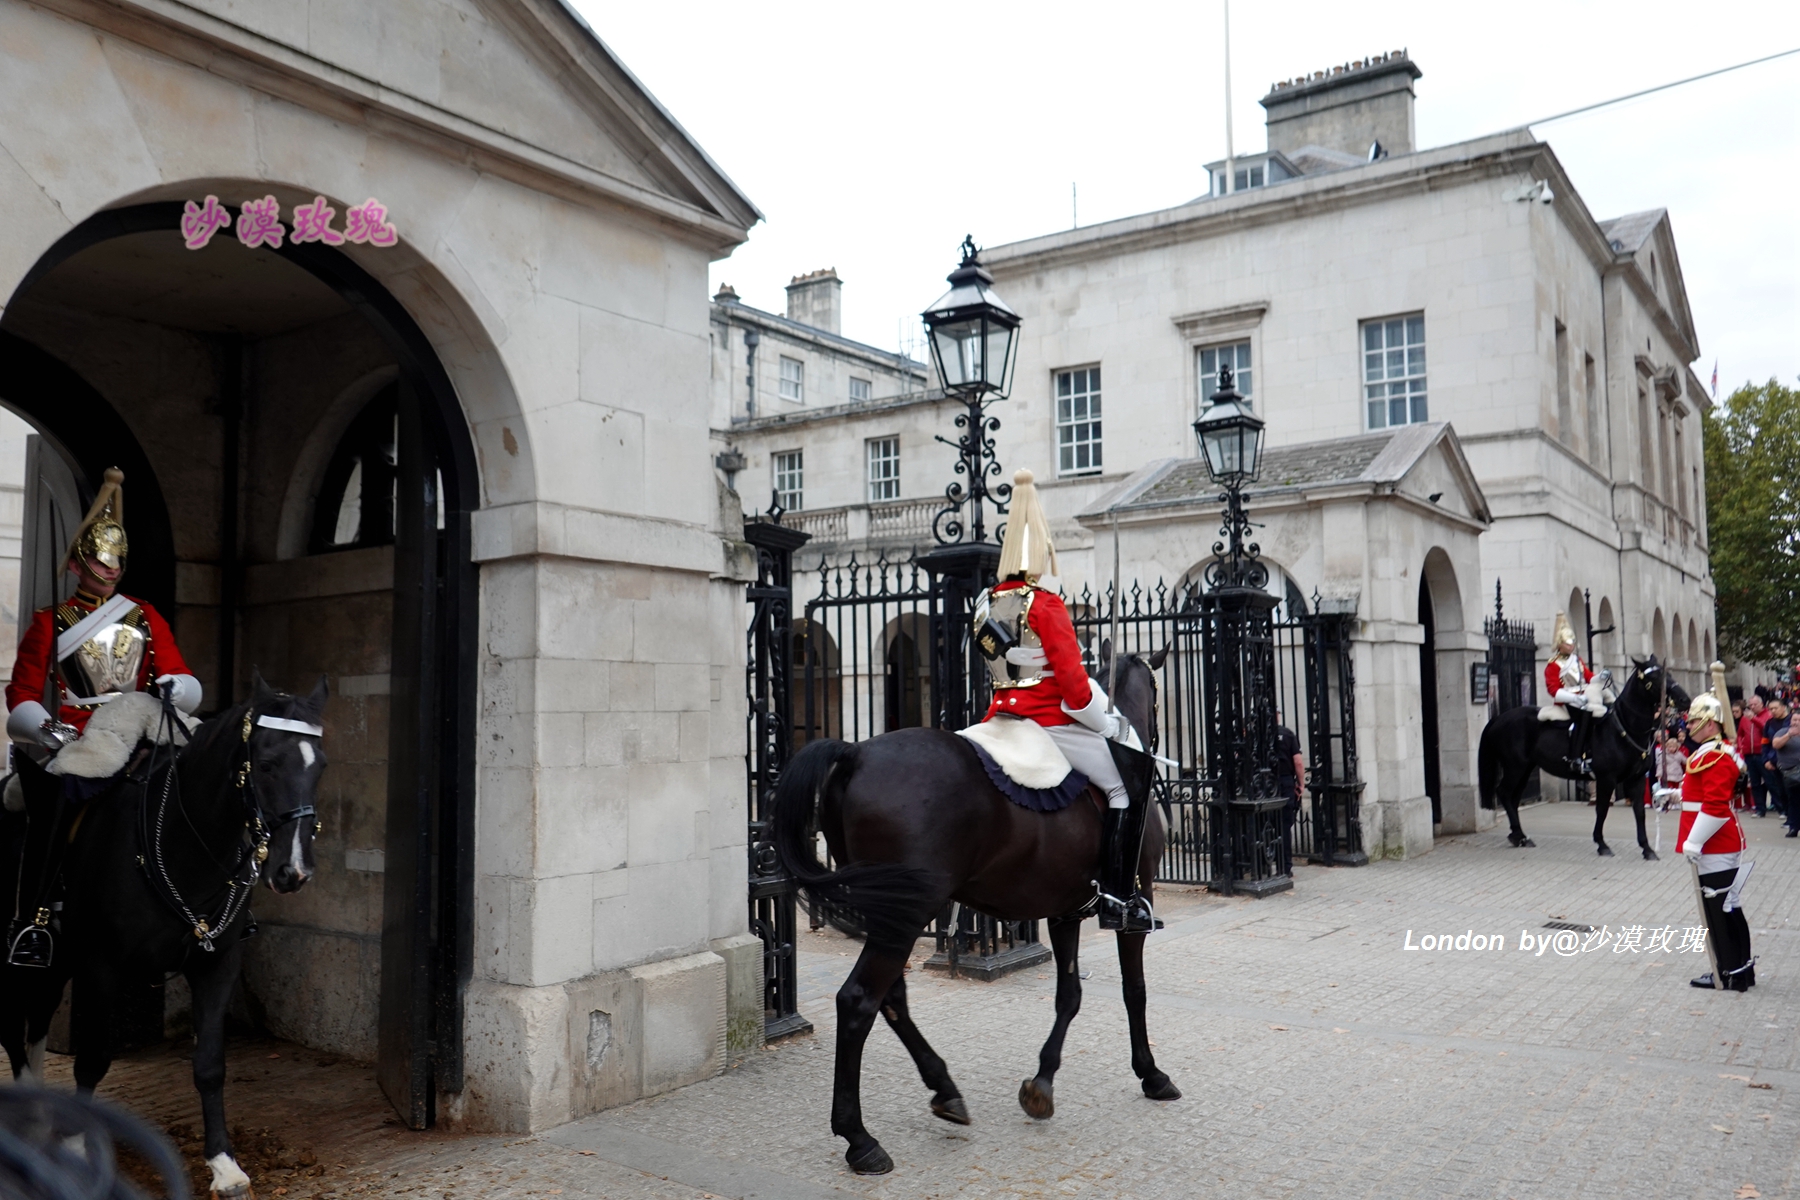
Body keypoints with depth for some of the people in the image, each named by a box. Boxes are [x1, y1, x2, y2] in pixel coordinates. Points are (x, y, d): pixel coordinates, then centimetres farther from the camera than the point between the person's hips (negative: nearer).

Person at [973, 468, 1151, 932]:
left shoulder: (989, 605, 13)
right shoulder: (1046, 605, -12)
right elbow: (1072, 681, -17)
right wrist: (1108, 725, -4)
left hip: (1002, 716, 8)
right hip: (1048, 719, -8)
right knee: (1127, 785, -3)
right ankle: (1117, 897, -7)